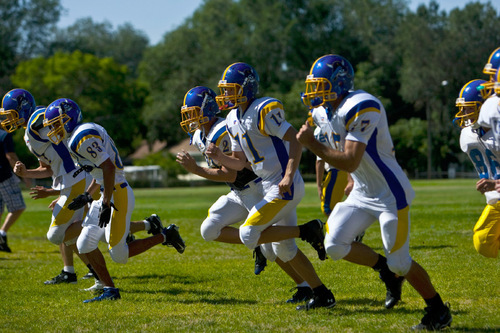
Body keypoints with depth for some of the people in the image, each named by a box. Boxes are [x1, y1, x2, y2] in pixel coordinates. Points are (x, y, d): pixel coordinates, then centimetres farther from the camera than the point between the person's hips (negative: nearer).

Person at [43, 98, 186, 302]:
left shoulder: (82, 138, -17)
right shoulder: (86, 132, 15)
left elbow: (108, 167, -24)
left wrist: (106, 204, -23)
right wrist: (87, 196, 21)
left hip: (118, 195, -10)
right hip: (110, 194, 10)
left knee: (119, 255, -6)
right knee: (85, 245, 5)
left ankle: (163, 236, 7)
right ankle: (110, 290, 9)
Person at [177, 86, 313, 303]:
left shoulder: (224, 134, -24)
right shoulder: (199, 137, 6)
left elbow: (229, 175, -25)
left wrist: (195, 169, -26)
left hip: (258, 190, -9)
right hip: (239, 194, 9)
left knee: (271, 248, -10)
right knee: (209, 230, -2)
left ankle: (305, 288, 3)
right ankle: (257, 245, 9)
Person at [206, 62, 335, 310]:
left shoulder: (264, 111, -16)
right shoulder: (233, 120, 11)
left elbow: (295, 141, -18)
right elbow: (240, 162, 16)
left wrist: (289, 176, -27)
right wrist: (219, 157, -4)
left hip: (285, 187, -9)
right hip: (269, 187, 9)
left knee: (249, 235, -15)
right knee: (283, 250, 12)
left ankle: (309, 231, -9)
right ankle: (323, 295, 19)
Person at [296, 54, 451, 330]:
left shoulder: (361, 108, -24)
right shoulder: (331, 112, 6)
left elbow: (349, 162, -28)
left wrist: (312, 144, -24)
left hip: (390, 194, -9)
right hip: (362, 194, 9)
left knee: (399, 262, -3)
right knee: (335, 245, -6)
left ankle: (438, 311, 16)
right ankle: (385, 267, 17)